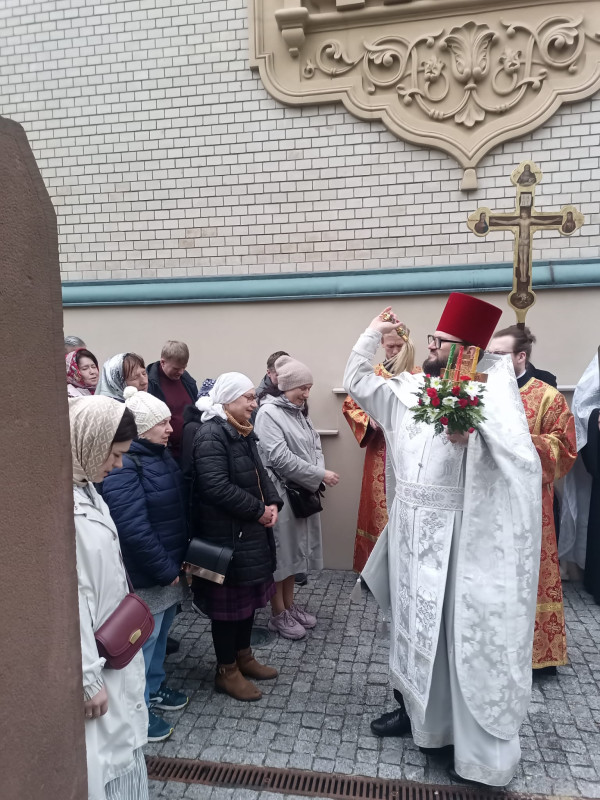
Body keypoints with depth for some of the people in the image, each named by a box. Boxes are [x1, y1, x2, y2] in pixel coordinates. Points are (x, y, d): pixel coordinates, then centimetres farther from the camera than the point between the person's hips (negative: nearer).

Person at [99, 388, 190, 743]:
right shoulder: (123, 467, -24)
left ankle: (155, 687, 43)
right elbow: (134, 529, -28)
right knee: (143, 639, 6)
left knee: (161, 631, 23)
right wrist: (166, 570, -18)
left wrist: (180, 558, 11)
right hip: (145, 574, -9)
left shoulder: (160, 454, 6)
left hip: (169, 567, 9)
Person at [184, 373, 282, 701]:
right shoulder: (211, 435, -19)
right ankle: (226, 671, 22)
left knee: (249, 594, 19)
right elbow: (217, 487, -28)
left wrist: (273, 503, -3)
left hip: (251, 531, 9)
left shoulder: (242, 432, 11)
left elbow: (260, 473, 16)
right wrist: (259, 510, -20)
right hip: (225, 534, -9)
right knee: (228, 599, 5)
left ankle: (243, 656, 37)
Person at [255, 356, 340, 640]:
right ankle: (278, 614, 20)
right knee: (279, 552, 4)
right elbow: (281, 457, -22)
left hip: (303, 491, 8)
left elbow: (315, 446, 10)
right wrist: (320, 475, -19)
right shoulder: (268, 412, -16)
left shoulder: (299, 411, 9)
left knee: (295, 549, 17)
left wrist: (318, 474, -10)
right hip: (279, 492, -8)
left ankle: (290, 605, 33)